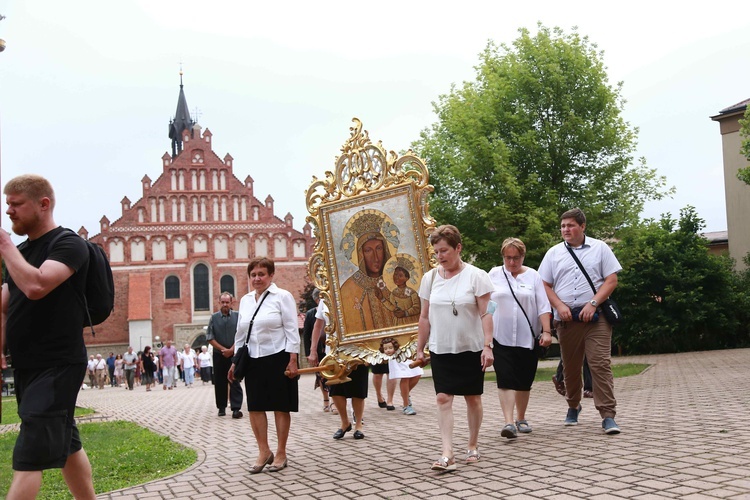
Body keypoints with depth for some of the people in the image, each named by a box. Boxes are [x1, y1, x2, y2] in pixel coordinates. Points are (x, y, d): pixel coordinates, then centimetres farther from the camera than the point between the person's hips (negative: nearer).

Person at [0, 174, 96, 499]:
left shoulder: (68, 245, -11)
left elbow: (35, 286, -28)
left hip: (58, 366, -8)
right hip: (27, 366, 8)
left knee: (29, 456, -12)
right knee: (66, 445, 16)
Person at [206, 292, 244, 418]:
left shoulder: (237, 316, 0)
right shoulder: (214, 318, 4)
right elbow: (209, 337, 2)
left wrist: (231, 350, -11)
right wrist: (223, 349, -7)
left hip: (234, 354, -2)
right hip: (219, 355, 2)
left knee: (234, 381, -6)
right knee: (219, 382, 7)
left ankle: (236, 409, -8)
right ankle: (221, 408, 16)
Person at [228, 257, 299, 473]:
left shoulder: (282, 296, -5)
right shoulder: (245, 300, 11)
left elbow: (291, 330, -8)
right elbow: (240, 333, 16)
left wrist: (292, 361, -13)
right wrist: (235, 361, 13)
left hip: (277, 358, -5)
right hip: (253, 360, 5)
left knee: (280, 406, 3)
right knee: (255, 407, 4)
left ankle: (281, 453, 14)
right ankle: (264, 451, 17)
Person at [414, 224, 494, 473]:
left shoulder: (476, 276, -7)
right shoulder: (430, 278, 4)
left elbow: (485, 314, -8)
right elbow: (425, 317, 9)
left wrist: (488, 345, -15)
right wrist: (419, 349, 9)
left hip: (471, 349, -2)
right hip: (441, 350, 2)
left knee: (473, 398, 8)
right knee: (443, 398, -8)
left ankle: (473, 445, 26)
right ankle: (447, 454, -11)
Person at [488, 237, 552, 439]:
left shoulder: (533, 276, 6)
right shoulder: (494, 275, 6)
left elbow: (543, 307, 4)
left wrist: (547, 331, -5)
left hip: (527, 337, 1)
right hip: (501, 337, -1)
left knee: (524, 381, 8)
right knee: (505, 380, -12)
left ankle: (521, 419, 25)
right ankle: (509, 422, -16)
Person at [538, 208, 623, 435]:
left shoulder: (599, 248, 6)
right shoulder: (554, 253, 12)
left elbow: (611, 280, 1)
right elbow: (545, 285, 10)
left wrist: (593, 303, -11)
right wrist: (559, 306, -7)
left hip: (595, 317, -2)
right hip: (566, 318, 3)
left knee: (601, 364, -11)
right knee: (570, 366, 10)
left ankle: (608, 415, -9)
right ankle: (573, 407, 28)